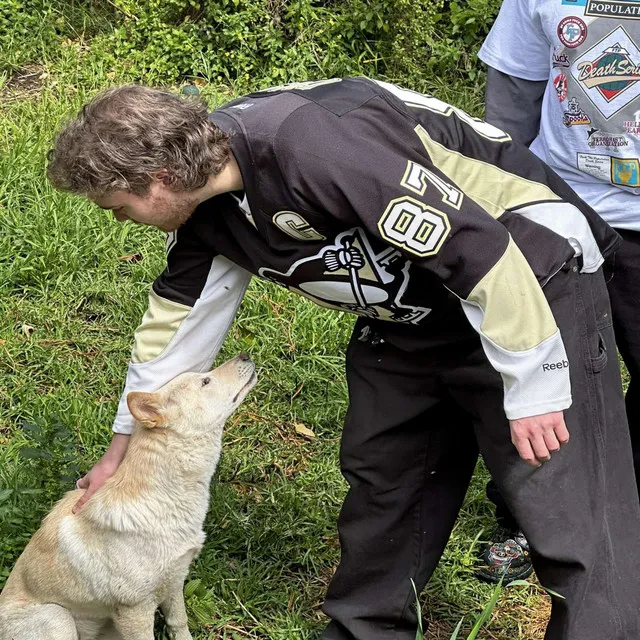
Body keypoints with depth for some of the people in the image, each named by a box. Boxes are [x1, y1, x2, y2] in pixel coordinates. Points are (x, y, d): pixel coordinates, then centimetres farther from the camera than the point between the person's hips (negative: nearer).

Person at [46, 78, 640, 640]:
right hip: (409, 312, 9)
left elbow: (482, 249, -30)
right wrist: (122, 450, 21)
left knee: (576, 521, -9)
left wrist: (533, 387, -23)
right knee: (378, 479, 16)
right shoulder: (206, 213, -3)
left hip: (532, 283, -9)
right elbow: (173, 324, 12)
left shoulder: (313, 145, -33)